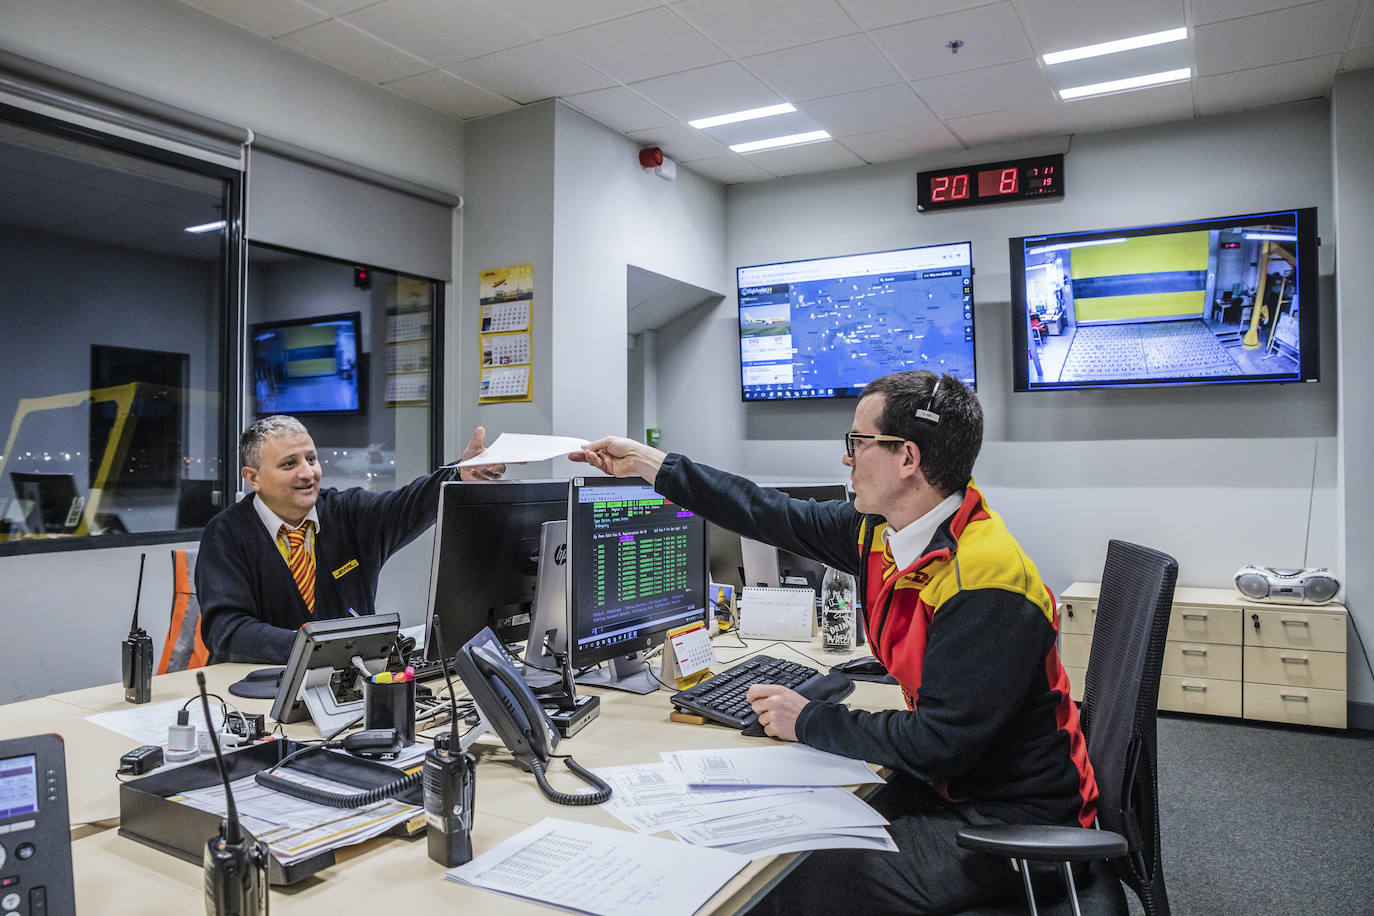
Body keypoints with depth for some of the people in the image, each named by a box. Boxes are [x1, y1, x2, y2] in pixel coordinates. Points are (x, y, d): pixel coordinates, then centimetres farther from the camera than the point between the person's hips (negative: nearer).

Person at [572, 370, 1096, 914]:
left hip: (1010, 819, -7)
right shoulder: (882, 530, -2)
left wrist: (810, 722, -14)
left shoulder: (985, 580, -29)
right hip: (942, 777, 8)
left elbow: (940, 743, -27)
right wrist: (647, 462, 11)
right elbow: (777, 517, 6)